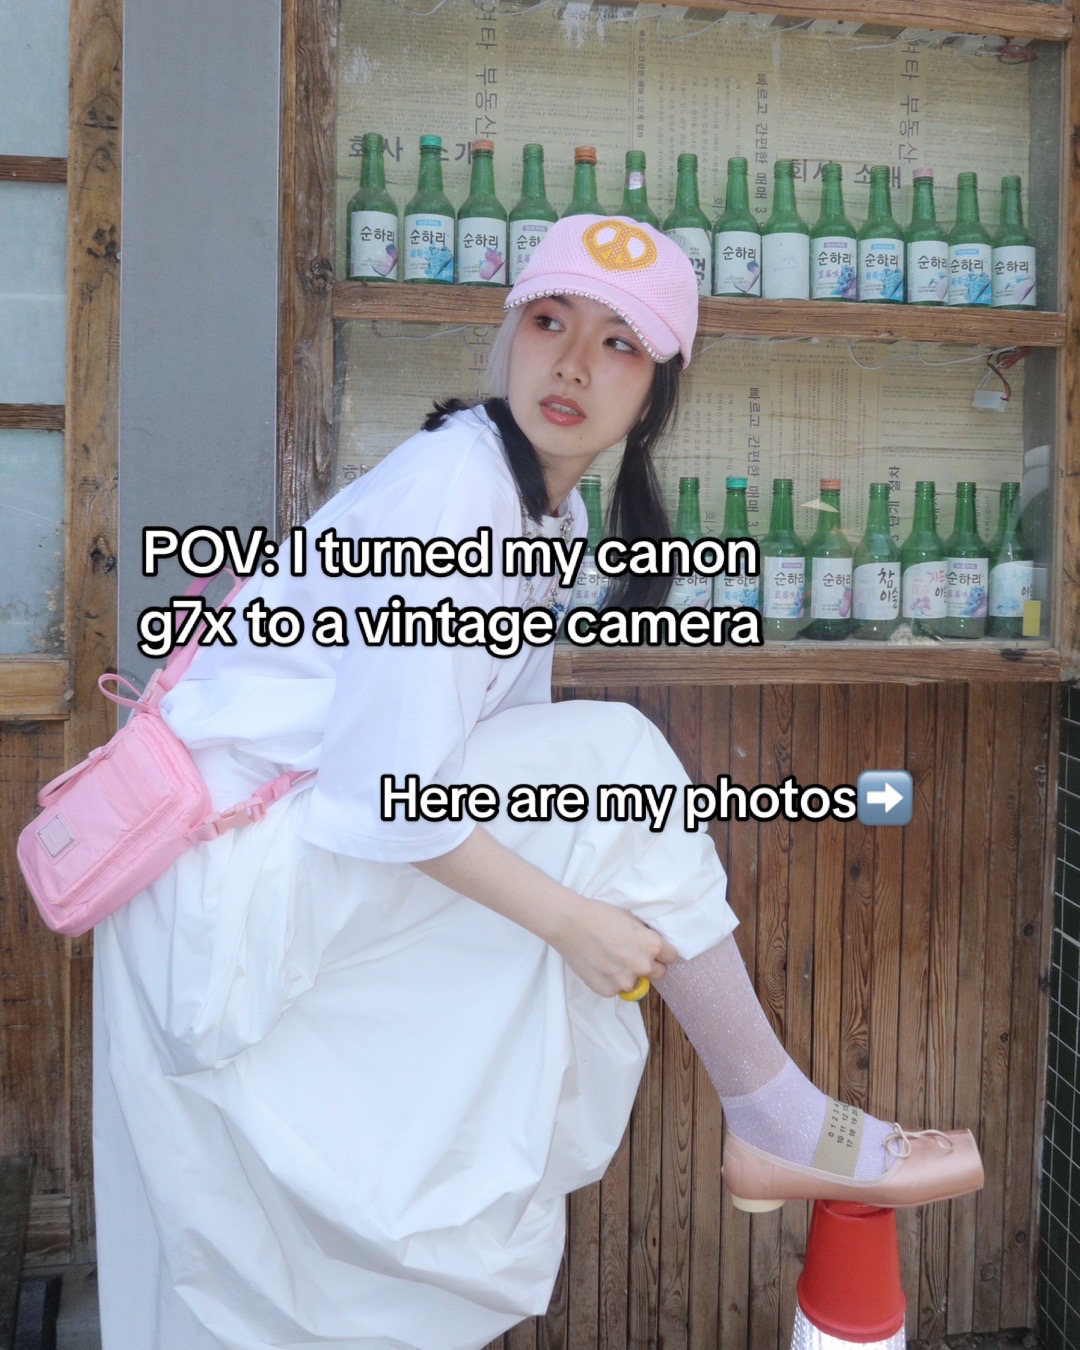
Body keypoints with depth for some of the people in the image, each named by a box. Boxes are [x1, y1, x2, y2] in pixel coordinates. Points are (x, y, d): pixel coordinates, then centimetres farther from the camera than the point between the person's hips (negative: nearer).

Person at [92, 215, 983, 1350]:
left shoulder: (551, 511, 8)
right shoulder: (452, 486, -22)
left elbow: (502, 740, 12)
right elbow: (391, 790, -26)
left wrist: (607, 906, 7)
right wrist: (568, 915, -19)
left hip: (317, 855, 9)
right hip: (233, 854, -9)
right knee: (612, 753, -18)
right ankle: (780, 1125, -8)